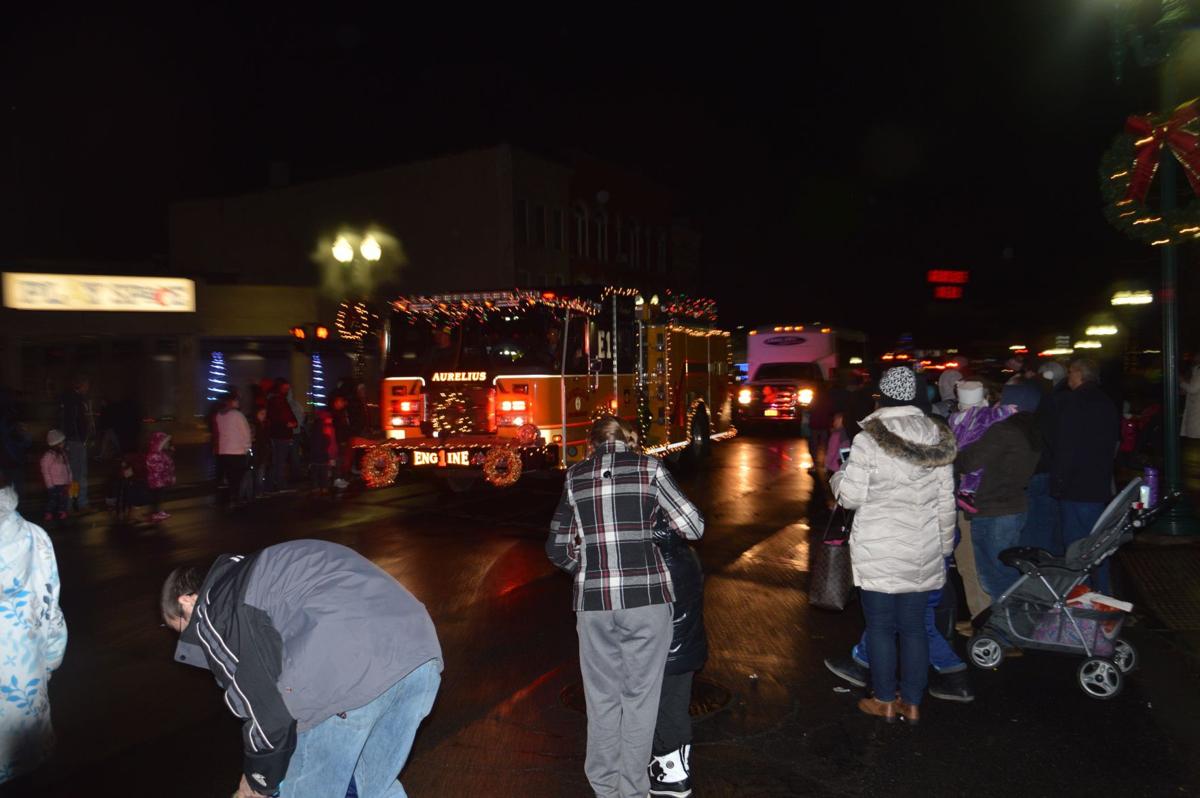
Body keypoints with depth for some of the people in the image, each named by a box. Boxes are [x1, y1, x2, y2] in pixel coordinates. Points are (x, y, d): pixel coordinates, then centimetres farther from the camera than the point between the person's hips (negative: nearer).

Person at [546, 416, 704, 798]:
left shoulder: (575, 476, 7)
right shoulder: (648, 468, 1)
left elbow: (557, 547, 10)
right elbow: (693, 527, 0)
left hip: (592, 599, 2)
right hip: (647, 594, -2)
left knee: (602, 698, 16)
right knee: (639, 697, 13)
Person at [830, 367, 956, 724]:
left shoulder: (868, 440, -15)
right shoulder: (938, 437, 1)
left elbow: (850, 497, -12)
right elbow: (946, 501, 6)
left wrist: (838, 477, 9)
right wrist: (944, 545, 16)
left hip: (879, 552, -4)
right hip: (924, 552, 5)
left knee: (880, 625, 9)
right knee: (913, 625, 14)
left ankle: (885, 701, 22)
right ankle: (912, 703, 24)